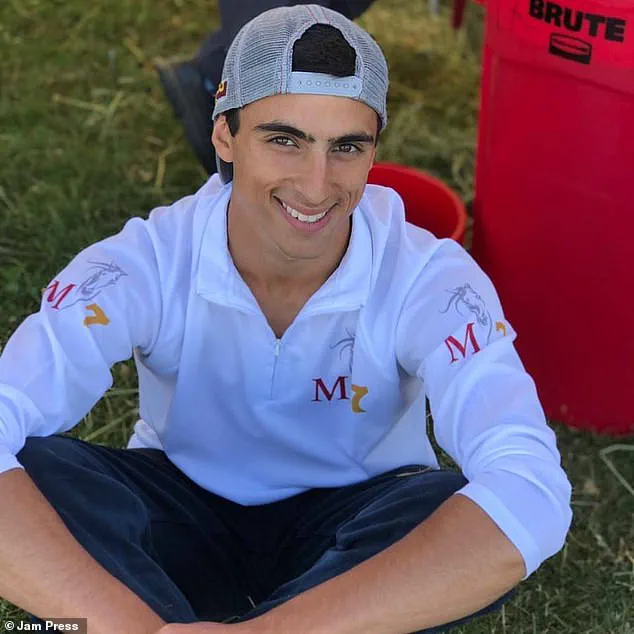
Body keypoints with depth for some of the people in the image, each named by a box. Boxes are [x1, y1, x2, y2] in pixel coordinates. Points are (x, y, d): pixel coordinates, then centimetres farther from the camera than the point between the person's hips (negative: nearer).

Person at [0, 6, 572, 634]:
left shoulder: (429, 279, -25)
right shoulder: (144, 264, -23)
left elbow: (531, 496, -41)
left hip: (352, 523, 1)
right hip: (183, 507, 0)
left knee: (456, 515, -35)